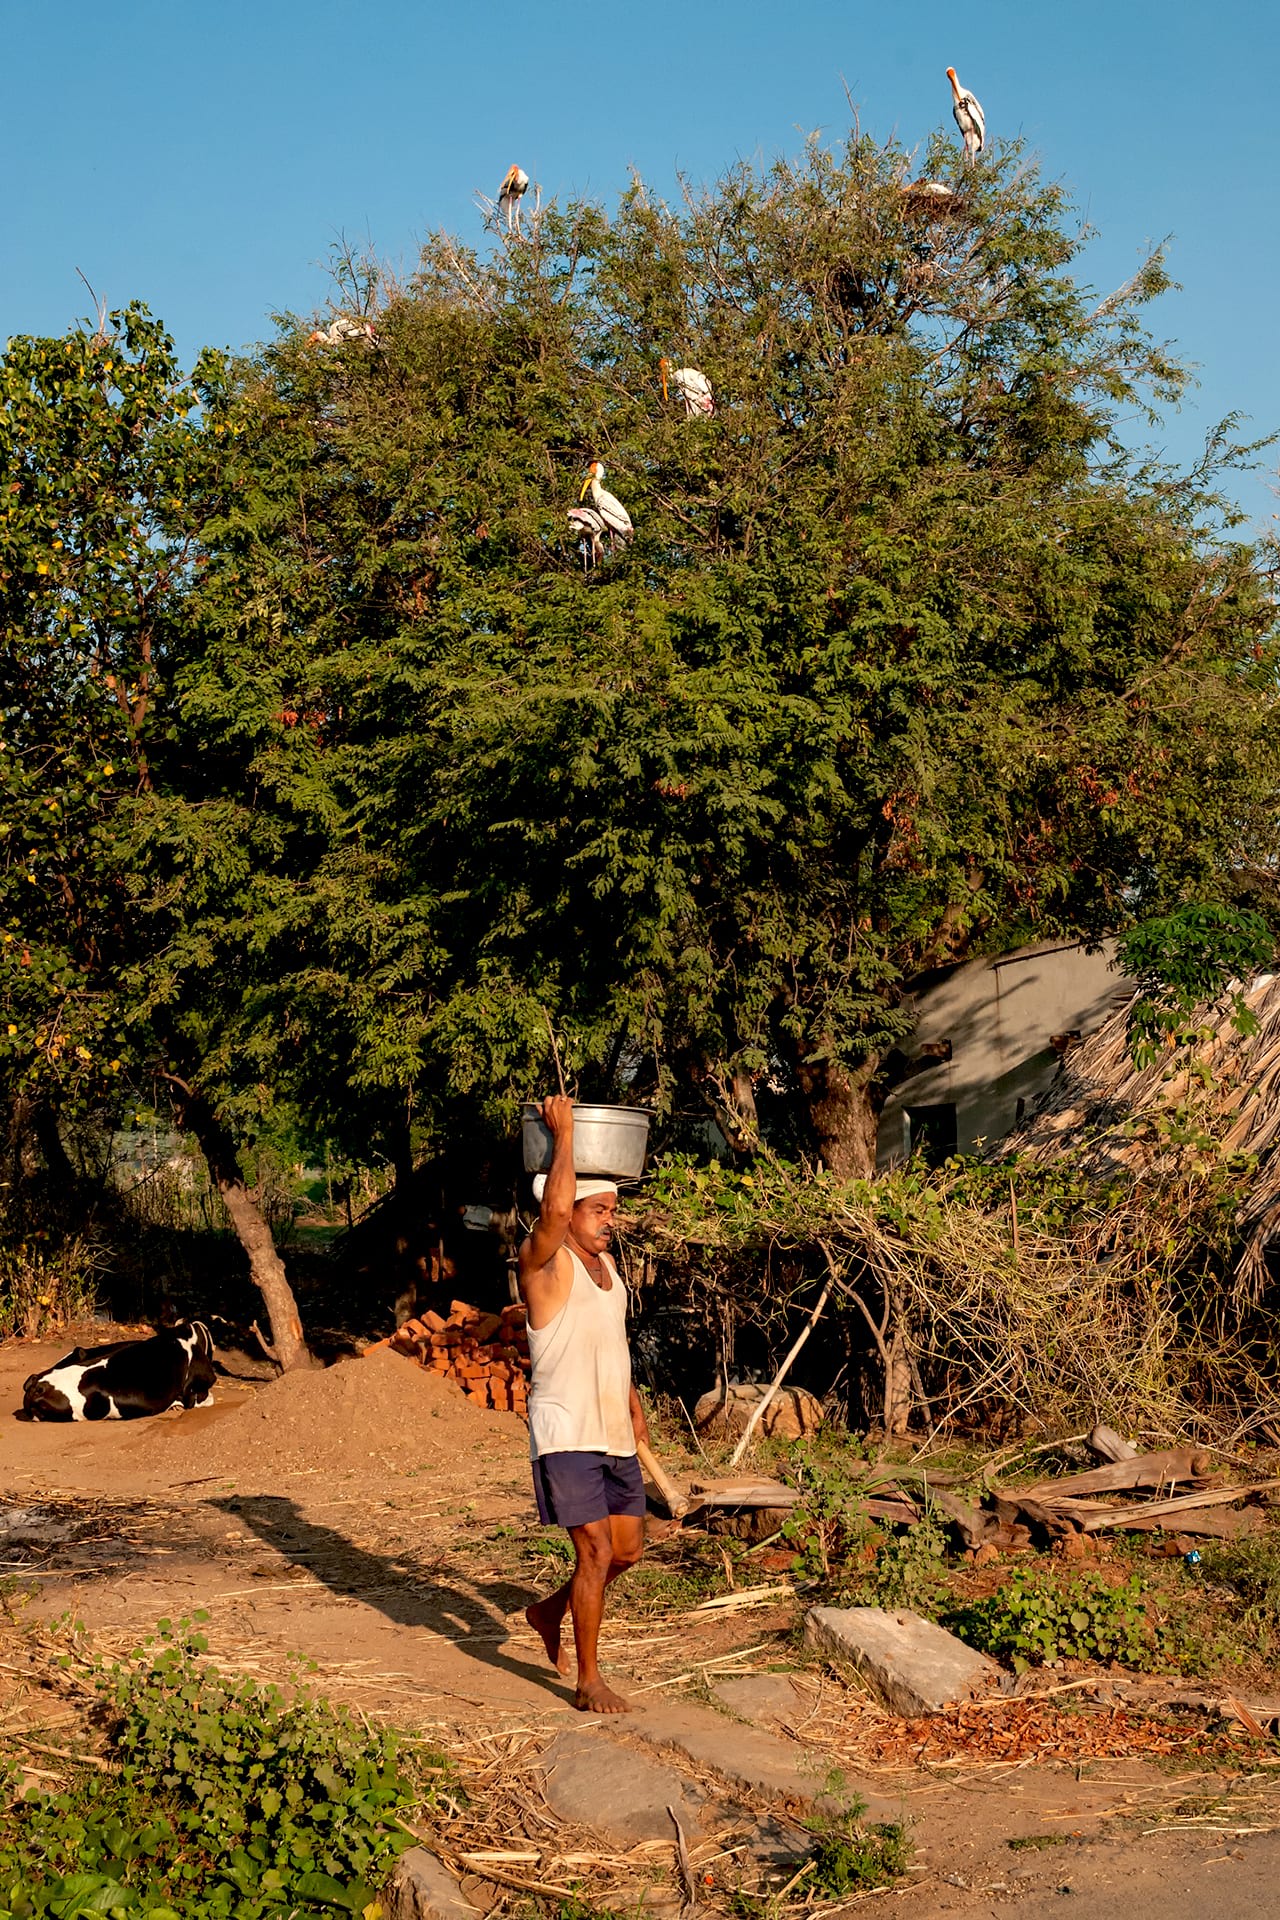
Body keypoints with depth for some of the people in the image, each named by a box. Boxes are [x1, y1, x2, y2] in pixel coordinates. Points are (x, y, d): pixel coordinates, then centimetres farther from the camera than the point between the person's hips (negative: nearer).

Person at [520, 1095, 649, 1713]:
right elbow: (555, 1207, -33)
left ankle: (549, 1611, 36)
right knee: (595, 1552, -9)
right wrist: (562, 1132, -23)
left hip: (614, 1435, 8)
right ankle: (589, 1683, 2)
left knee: (627, 1549, 13)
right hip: (565, 1435, -8)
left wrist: (632, 1400, 21)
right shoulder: (544, 1262, -11)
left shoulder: (604, 1263, 13)